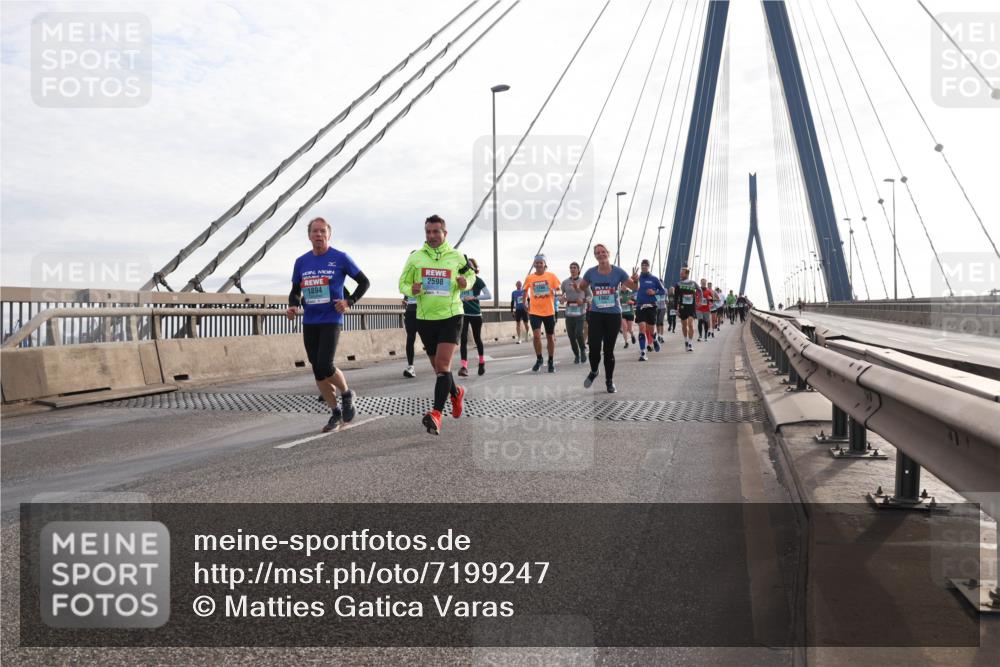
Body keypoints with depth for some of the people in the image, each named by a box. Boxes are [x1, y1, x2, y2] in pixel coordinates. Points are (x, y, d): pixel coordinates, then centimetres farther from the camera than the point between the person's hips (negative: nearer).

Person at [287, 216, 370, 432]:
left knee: (325, 366, -18)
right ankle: (335, 412, 20)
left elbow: (364, 282, 3)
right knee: (318, 372, 6)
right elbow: (295, 291, 18)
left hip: (331, 320, -5)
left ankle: (347, 394, 12)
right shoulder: (301, 262, 8)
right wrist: (292, 306, -3)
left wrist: (349, 301, -10)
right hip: (309, 323, 5)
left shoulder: (340, 258, -3)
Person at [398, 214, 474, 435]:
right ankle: (456, 393, 43)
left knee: (443, 364, -18)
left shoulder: (457, 257, 0)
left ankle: (436, 414, -23)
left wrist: (465, 282, -7)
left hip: (450, 316, -3)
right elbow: (403, 283, 7)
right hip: (425, 318, 3)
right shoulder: (415, 257, 2)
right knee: (439, 367, 15)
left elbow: (470, 273, 17)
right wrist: (411, 290, -16)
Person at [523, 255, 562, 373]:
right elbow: (525, 290, 17)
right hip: (534, 311, 0)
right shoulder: (529, 278, 1)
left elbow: (558, 290, -1)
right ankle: (539, 359, 9)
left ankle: (551, 362, 24)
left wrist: (555, 292, -22)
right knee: (536, 335, -12)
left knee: (550, 337, 9)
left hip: (549, 311, 0)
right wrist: (525, 303, 12)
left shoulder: (551, 276, -2)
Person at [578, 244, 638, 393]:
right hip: (596, 314, 1)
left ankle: (609, 381, 23)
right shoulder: (591, 272, 0)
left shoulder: (618, 271, -4)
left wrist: (635, 281, -23)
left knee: (608, 350, 5)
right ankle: (593, 371, 22)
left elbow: (634, 287, 0)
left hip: (614, 315, -1)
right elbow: (582, 287, 14)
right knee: (594, 347, -10)